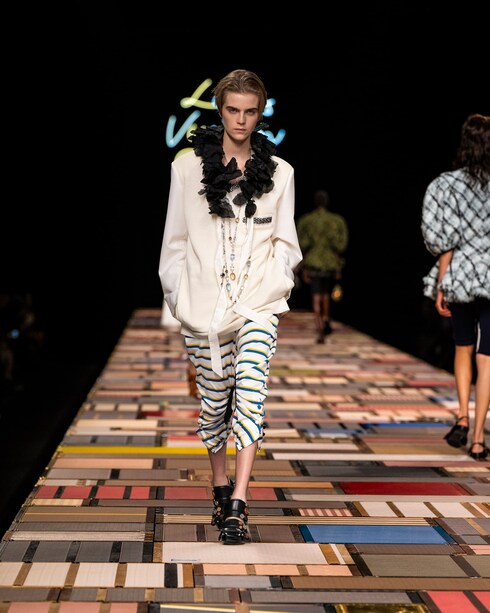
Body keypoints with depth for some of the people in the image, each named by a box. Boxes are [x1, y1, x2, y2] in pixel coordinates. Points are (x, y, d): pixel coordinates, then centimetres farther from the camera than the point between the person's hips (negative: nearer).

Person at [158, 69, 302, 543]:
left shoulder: (279, 172, 8)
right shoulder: (188, 166, 5)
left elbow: (286, 242, 13)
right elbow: (175, 239, 8)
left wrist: (276, 285, 0)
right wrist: (177, 297, 5)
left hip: (257, 300, 0)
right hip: (203, 302, 1)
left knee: (250, 390, -17)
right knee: (213, 397, 8)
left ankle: (238, 504, -19)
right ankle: (220, 487, 30)